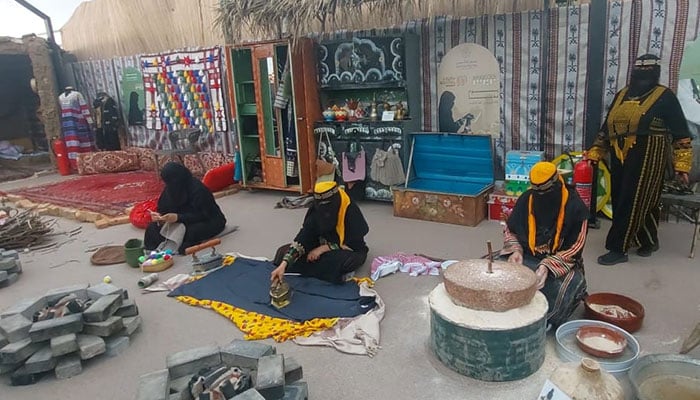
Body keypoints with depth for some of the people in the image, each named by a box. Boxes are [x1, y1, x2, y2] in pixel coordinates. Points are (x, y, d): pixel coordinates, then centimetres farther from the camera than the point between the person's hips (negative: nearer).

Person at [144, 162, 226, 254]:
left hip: (209, 221, -7)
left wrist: (178, 217, -35)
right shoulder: (171, 188, -5)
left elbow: (203, 215, -26)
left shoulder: (198, 189, -25)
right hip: (187, 221, 7)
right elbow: (164, 209, 3)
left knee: (191, 231, -39)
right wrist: (160, 216, -21)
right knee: (153, 227, -8)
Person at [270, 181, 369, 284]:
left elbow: (352, 244, -23)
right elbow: (301, 239, -24)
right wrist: (283, 265, -36)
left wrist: (323, 249, -25)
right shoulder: (315, 211, -19)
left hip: (352, 250, -4)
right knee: (284, 251, -9)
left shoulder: (351, 212, -28)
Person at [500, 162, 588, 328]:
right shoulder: (526, 199, -5)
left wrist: (548, 266, -28)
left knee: (559, 290, -35)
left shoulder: (575, 207, -14)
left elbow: (574, 248, -14)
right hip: (527, 257, 3)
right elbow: (510, 230, 8)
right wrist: (515, 251, -13)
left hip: (561, 262, -3)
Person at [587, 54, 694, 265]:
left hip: (646, 157, -6)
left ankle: (618, 249, 3)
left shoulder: (665, 96, -2)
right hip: (620, 156, 6)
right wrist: (594, 154, 13)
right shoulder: (622, 95, 14)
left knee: (635, 202, -3)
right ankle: (648, 241, 29)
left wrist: (681, 165, -9)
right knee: (619, 201, 10)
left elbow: (681, 134, -4)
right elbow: (606, 128, 19)